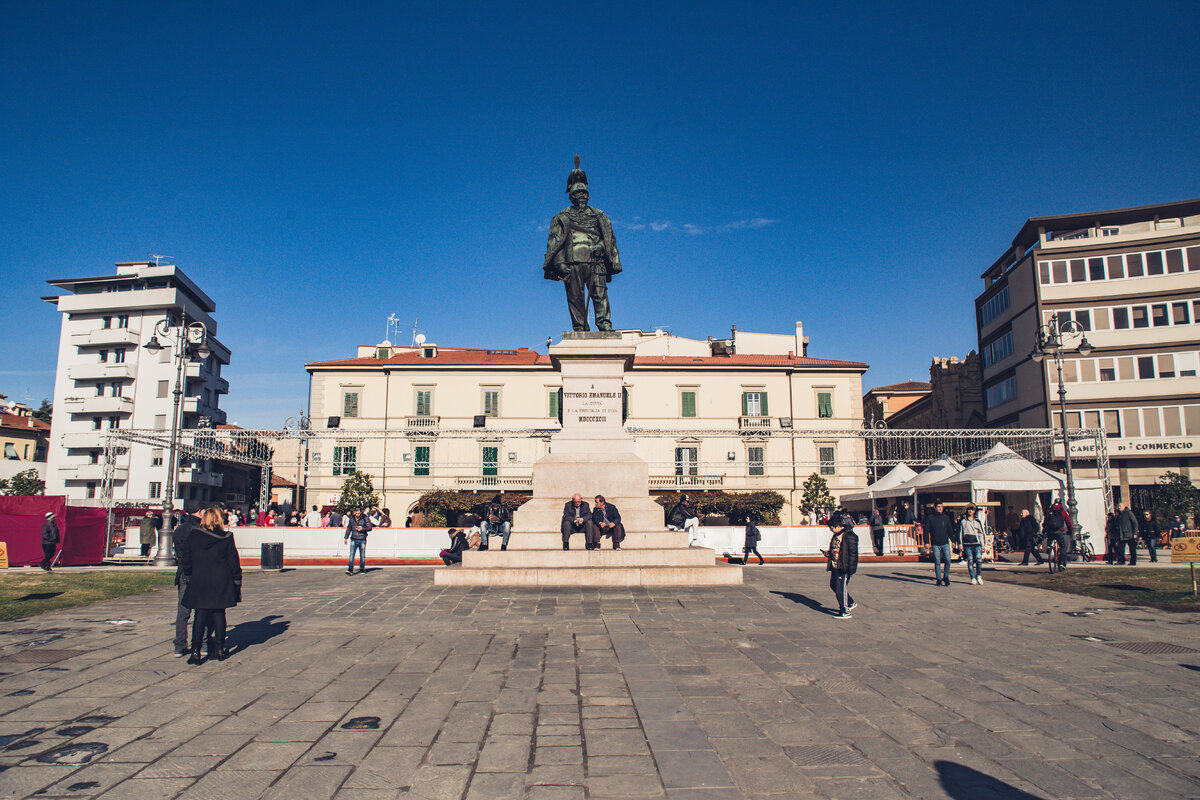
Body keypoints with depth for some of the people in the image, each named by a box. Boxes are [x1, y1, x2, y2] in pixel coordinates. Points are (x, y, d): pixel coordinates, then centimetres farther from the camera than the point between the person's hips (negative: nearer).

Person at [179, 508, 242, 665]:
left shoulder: (193, 536, -1)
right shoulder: (226, 537, -4)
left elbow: (185, 560, 3)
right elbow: (233, 562, -1)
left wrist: (189, 576, 16)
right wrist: (237, 582, 7)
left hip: (199, 582, 1)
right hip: (221, 583, 0)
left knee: (200, 616, 4)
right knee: (219, 615, 9)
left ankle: (195, 652, -1)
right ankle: (219, 650, 13)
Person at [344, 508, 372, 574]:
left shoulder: (365, 518, -2)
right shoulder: (352, 518, 8)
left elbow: (370, 528, -2)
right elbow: (348, 528, 19)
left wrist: (362, 528, -17)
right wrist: (346, 537, 19)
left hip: (362, 540, -2)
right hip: (353, 539, 2)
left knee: (362, 556, 5)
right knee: (351, 554, -10)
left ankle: (362, 569, 16)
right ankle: (350, 570, -13)